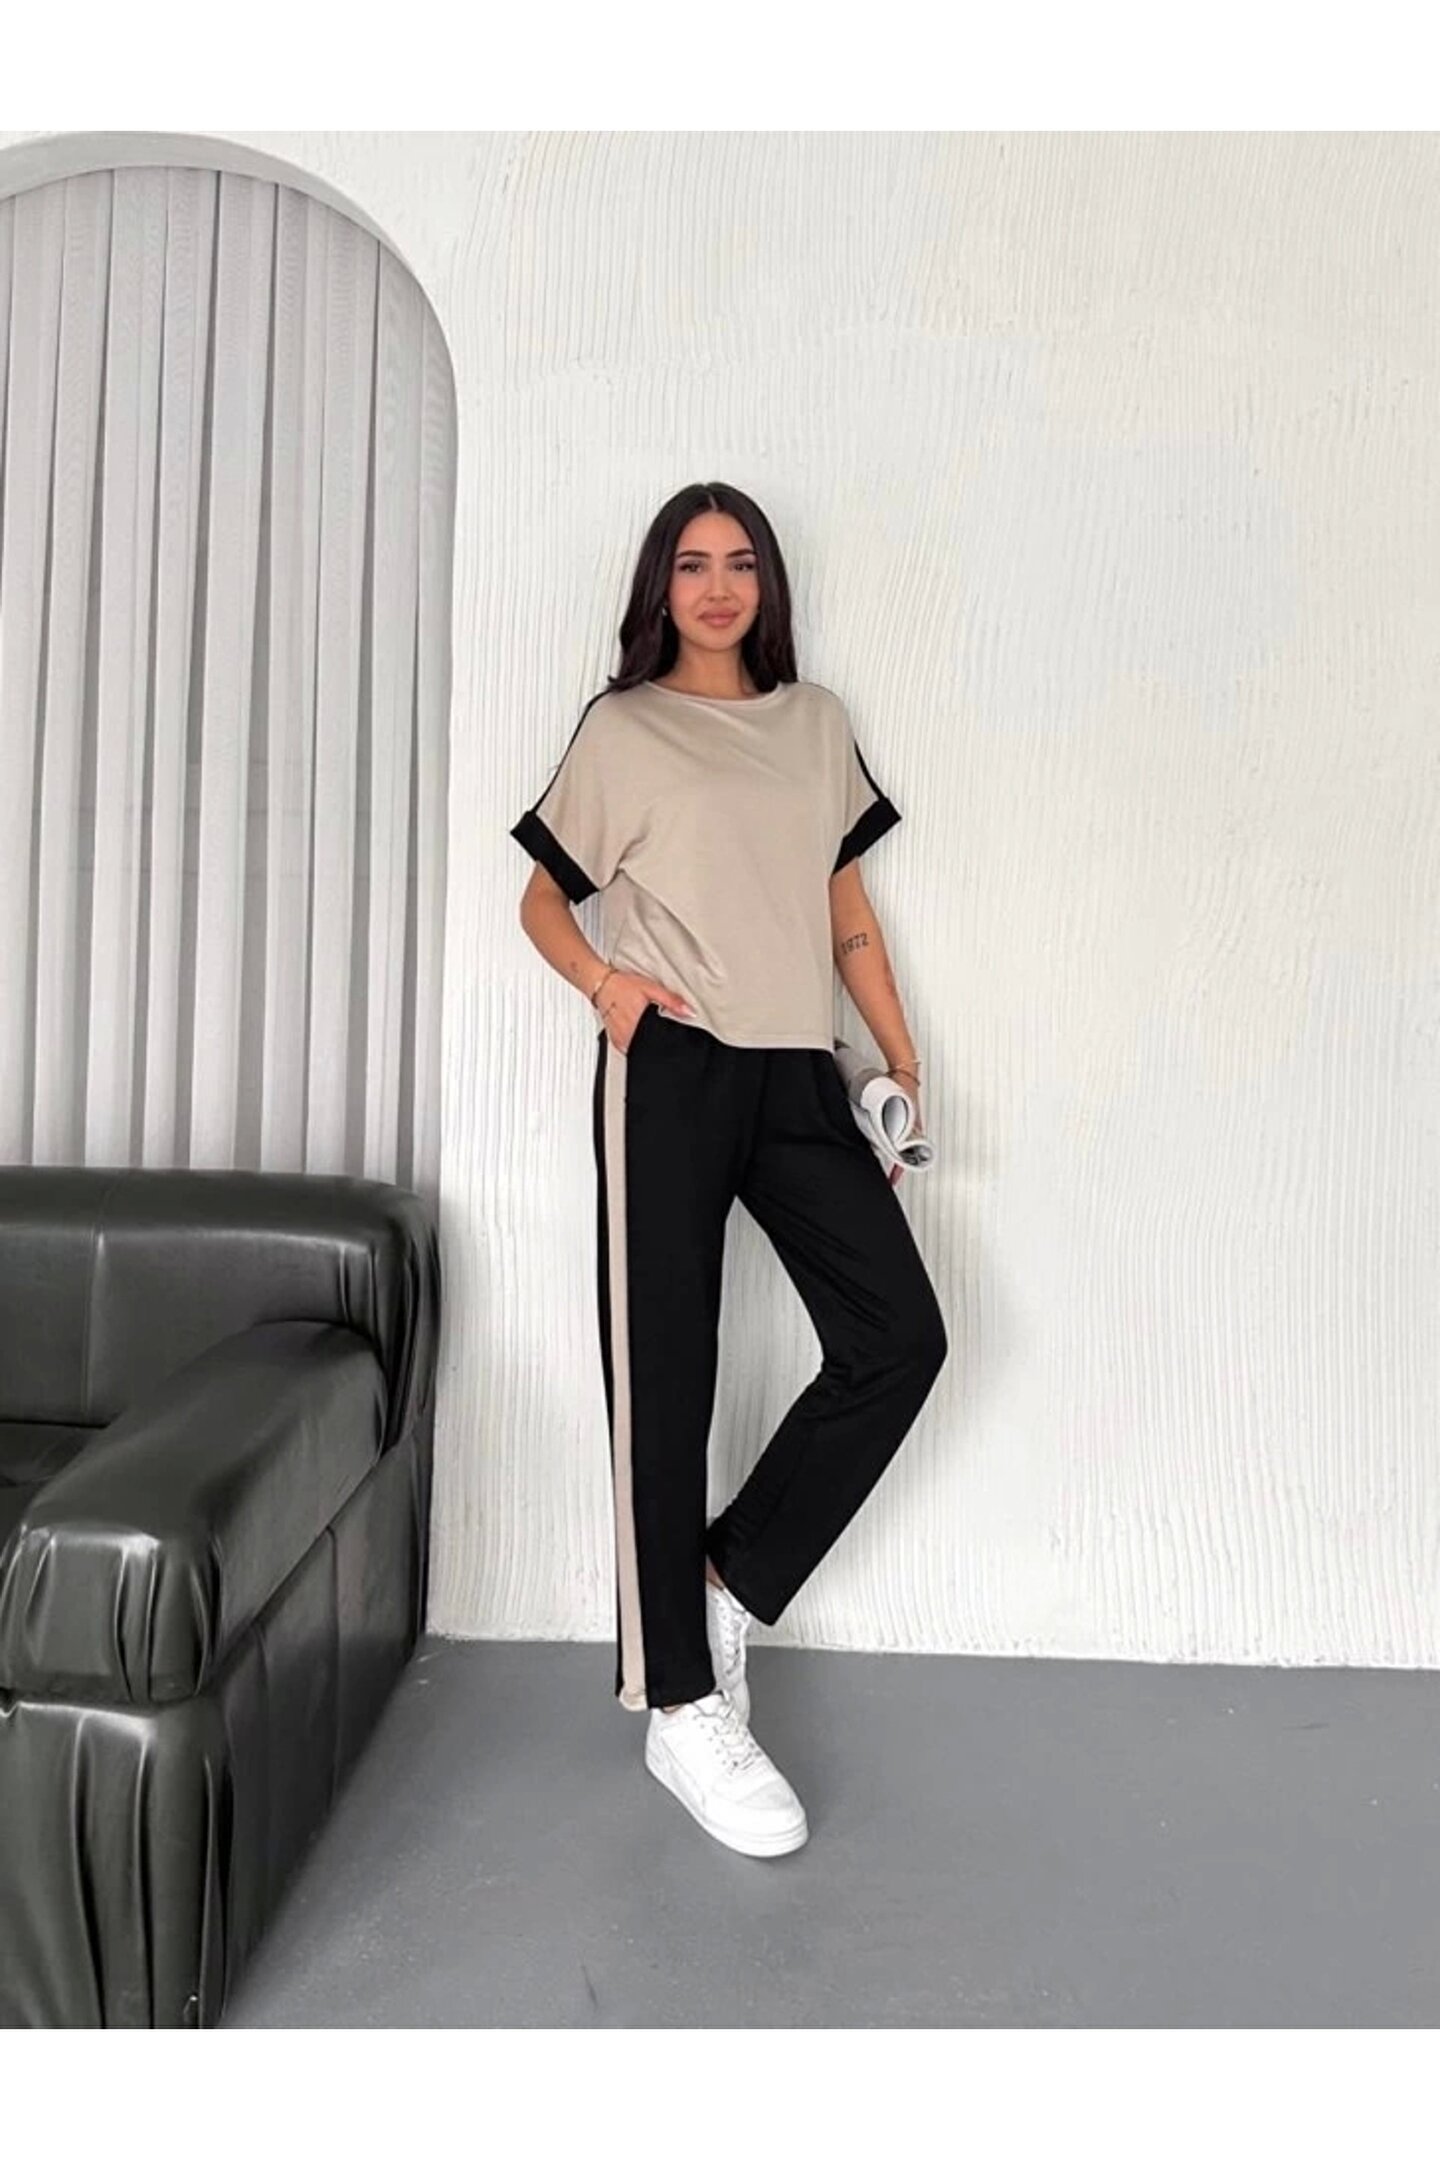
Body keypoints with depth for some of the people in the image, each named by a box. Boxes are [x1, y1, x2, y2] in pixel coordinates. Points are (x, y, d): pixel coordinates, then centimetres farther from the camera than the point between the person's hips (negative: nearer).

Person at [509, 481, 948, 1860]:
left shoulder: (816, 723, 18)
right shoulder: (621, 728, 8)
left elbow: (848, 907, 17)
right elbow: (541, 899, 10)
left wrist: (902, 1057, 8)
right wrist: (605, 983, -10)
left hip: (797, 1074, 4)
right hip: (669, 1070, -4)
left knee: (900, 1336, -6)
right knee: (662, 1371, -3)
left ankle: (729, 1586, 10)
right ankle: (681, 1708, 9)